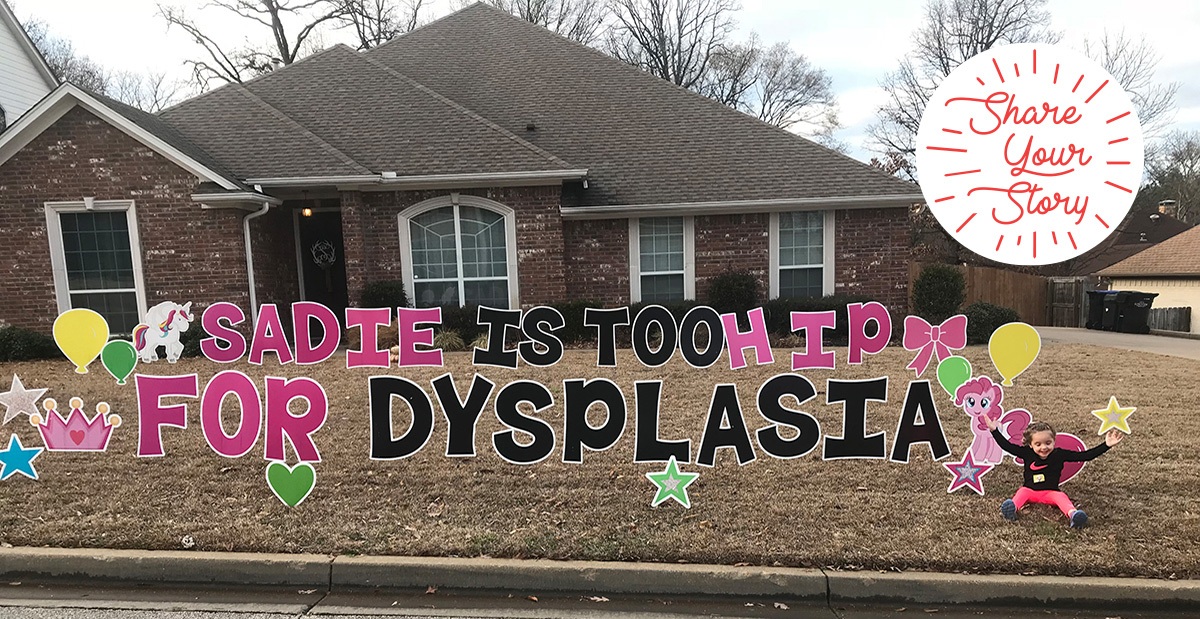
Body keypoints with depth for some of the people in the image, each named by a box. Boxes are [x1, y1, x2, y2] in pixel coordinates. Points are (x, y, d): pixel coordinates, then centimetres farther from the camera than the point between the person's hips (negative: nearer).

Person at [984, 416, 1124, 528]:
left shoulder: (1059, 454, -5)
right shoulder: (1027, 453, -5)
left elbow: (1086, 455, -7)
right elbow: (1007, 446, -5)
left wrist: (1106, 445, -14)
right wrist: (994, 430, -12)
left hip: (1050, 492, 0)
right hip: (1030, 490, 0)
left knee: (1061, 496, -28)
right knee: (1023, 492, -28)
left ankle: (1072, 514, -56)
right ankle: (1012, 507, -56)